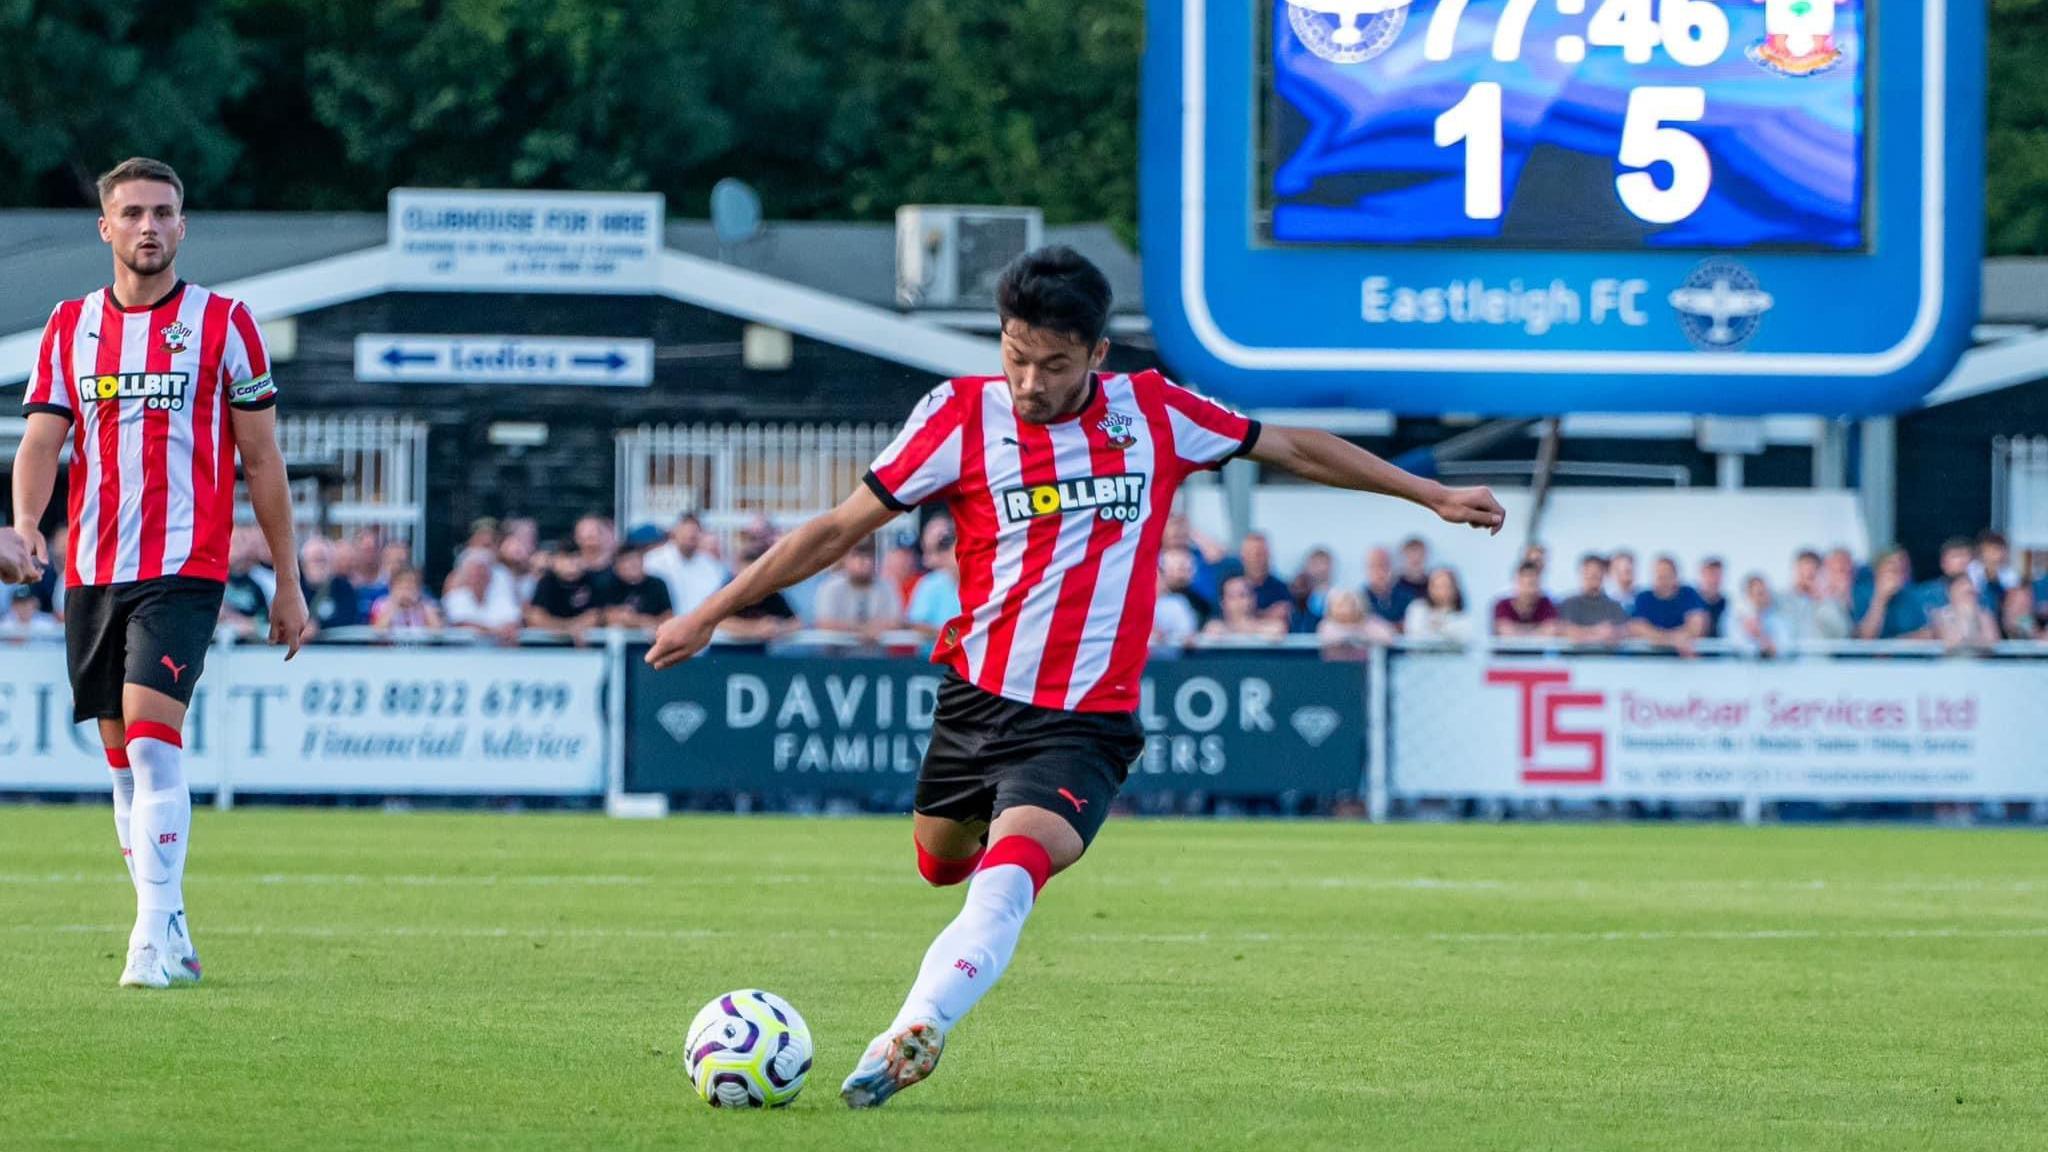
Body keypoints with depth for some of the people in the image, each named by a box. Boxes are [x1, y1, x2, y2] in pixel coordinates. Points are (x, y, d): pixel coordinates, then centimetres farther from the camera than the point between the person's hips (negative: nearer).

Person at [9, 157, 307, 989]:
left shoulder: (223, 322, 1)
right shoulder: (69, 327, 10)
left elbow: (262, 460, 5)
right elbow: (42, 440, 3)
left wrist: (288, 583, 5)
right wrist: (25, 523, -18)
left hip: (183, 567, -4)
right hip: (92, 571, 4)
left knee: (152, 739, -19)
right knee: (124, 759, 7)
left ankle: (154, 938, -21)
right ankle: (170, 935, 17)